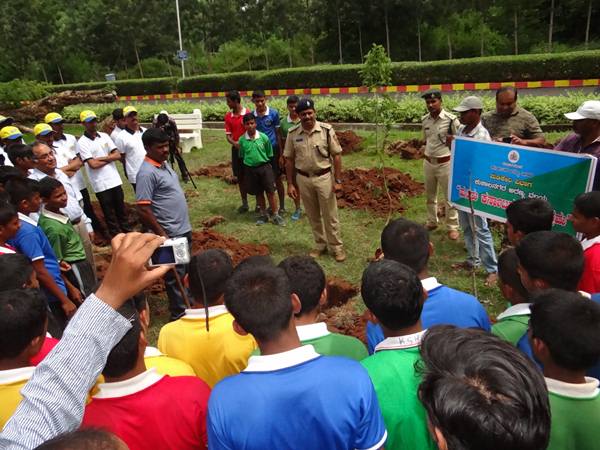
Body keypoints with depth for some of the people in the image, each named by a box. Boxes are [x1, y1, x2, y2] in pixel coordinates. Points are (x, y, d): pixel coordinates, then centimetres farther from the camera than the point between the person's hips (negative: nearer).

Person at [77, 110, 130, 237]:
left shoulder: (104, 136, 6)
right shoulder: (82, 143, -8)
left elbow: (118, 155, 1)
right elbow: (93, 164, -15)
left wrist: (102, 158, -11)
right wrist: (110, 158, -4)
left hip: (115, 180, 5)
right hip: (101, 184, -4)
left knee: (121, 210, 15)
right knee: (109, 214, 7)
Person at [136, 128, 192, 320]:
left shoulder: (164, 163, 8)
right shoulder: (147, 173, -21)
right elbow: (143, 210, -24)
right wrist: (161, 234, -20)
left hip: (182, 229, 9)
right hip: (170, 234, -9)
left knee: (184, 270, 21)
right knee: (175, 274, 5)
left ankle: (184, 302, 38)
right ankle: (180, 313, 19)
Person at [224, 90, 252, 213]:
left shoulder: (248, 113, -9)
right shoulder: (228, 116, 4)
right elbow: (228, 135, 2)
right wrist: (234, 143, -18)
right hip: (236, 149, 4)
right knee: (240, 176, 9)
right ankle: (244, 203, 20)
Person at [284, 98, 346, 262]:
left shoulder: (326, 130, -10)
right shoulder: (292, 134, -4)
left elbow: (336, 155, -5)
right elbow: (289, 160, 3)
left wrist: (338, 180, -8)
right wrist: (290, 184, 1)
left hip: (324, 177, -2)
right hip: (303, 179, 2)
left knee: (330, 215, 6)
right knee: (313, 216, 14)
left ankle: (336, 247, 20)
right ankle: (320, 245, 30)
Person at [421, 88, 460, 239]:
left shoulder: (451, 119, -14)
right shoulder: (424, 120, 3)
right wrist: (428, 153, 13)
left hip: (445, 163, -5)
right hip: (428, 163, 5)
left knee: (449, 197, 4)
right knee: (430, 195, 18)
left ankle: (452, 227, 17)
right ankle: (431, 222, 34)